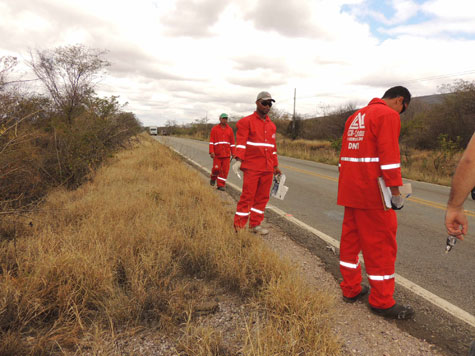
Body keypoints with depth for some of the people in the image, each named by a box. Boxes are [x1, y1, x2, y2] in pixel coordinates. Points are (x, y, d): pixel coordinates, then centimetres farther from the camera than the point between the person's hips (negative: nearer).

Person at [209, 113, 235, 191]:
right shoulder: (214, 129, 2)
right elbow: (211, 141, -3)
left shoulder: (230, 129, 8)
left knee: (225, 170, -2)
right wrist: (211, 152, -12)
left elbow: (232, 142, 10)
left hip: (227, 153, 2)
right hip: (217, 153, -2)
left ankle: (221, 185, 7)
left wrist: (233, 153, 5)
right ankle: (213, 178, 29)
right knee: (216, 168, -3)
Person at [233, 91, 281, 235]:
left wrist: (275, 166, 22)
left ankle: (255, 224, 21)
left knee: (262, 197, 9)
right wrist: (239, 158, -26)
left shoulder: (271, 125, 18)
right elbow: (241, 142, -12)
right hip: (251, 167, -6)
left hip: (267, 169, 6)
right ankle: (239, 227, 6)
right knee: (247, 196, -4)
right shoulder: (246, 121, -1)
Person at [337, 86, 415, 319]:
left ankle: (350, 289, 25)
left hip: (350, 190, 9)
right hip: (372, 193, -9)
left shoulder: (356, 116, 19)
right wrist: (396, 192, -16)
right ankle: (381, 301, 11)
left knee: (350, 237, 14)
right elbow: (389, 156, -18)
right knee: (381, 244, 1)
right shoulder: (388, 115, -8)